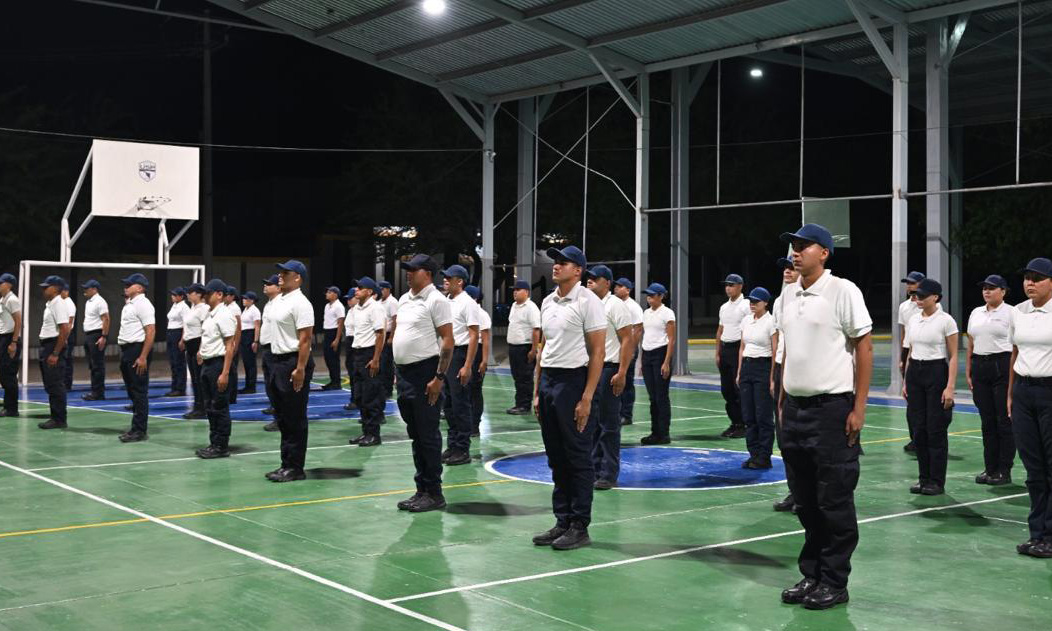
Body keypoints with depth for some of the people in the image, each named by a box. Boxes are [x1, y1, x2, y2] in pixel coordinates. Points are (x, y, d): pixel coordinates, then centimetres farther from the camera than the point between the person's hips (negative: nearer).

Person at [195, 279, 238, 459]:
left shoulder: (224, 315, -14)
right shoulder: (210, 315, 14)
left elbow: (229, 346, -18)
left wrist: (225, 373, -22)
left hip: (218, 363, -9)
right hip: (207, 363, 9)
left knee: (219, 408, -3)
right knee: (210, 408, 13)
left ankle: (221, 447, 3)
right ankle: (214, 443, 21)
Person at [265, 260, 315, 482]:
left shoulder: (299, 303, -14)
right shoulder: (277, 301, 14)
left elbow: (305, 338, -20)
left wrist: (300, 369, -25)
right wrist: (275, 363, 17)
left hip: (294, 363, -10)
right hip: (278, 361, 10)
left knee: (295, 418, -3)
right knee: (282, 417, 14)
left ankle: (296, 468, 3)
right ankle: (286, 464, 22)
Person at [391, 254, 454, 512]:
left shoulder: (436, 300, -11)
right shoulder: (404, 300, 15)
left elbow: (448, 340, -15)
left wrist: (439, 377, -19)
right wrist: (398, 371, 16)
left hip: (424, 373, -8)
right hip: (404, 372, 8)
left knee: (428, 435, -2)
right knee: (415, 435, 13)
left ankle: (433, 493, 5)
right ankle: (421, 490, 20)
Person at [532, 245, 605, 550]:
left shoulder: (587, 301, -9)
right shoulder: (547, 301, 13)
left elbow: (598, 352, -13)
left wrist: (587, 398, -18)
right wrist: (537, 392, 15)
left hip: (573, 381, -8)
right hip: (548, 380, 8)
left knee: (578, 459, -1)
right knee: (556, 459, 12)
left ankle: (580, 527, 6)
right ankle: (562, 522, 20)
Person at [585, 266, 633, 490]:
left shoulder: (615, 306, -8)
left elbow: (627, 341, -13)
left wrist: (622, 373, -19)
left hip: (608, 370, -8)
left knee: (609, 425, -3)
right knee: (591, 423, 11)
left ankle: (609, 475, 2)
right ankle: (593, 470, 19)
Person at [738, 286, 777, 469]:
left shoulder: (770, 322, -10)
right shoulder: (746, 321, 10)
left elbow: (776, 352, -11)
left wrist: (772, 377, -15)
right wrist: (739, 372, 12)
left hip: (763, 367, -7)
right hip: (746, 367, 7)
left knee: (763, 415, -3)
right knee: (748, 415, 7)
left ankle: (764, 458, 4)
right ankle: (754, 454, 15)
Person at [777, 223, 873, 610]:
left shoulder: (842, 291, -9)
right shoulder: (789, 293, 11)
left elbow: (864, 348, -8)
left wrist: (858, 409, -12)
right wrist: (782, 400, 14)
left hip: (832, 407, -6)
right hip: (794, 408, 7)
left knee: (834, 502, 2)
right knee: (805, 502, 13)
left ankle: (834, 583, 12)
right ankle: (811, 575, 24)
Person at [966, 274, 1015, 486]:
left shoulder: (1011, 313, -4)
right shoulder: (976, 313, 14)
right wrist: (968, 372, 11)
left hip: (1003, 367, -6)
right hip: (980, 368, 6)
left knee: (1004, 420, -2)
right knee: (987, 421, 9)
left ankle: (1004, 471, 4)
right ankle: (990, 468, 16)